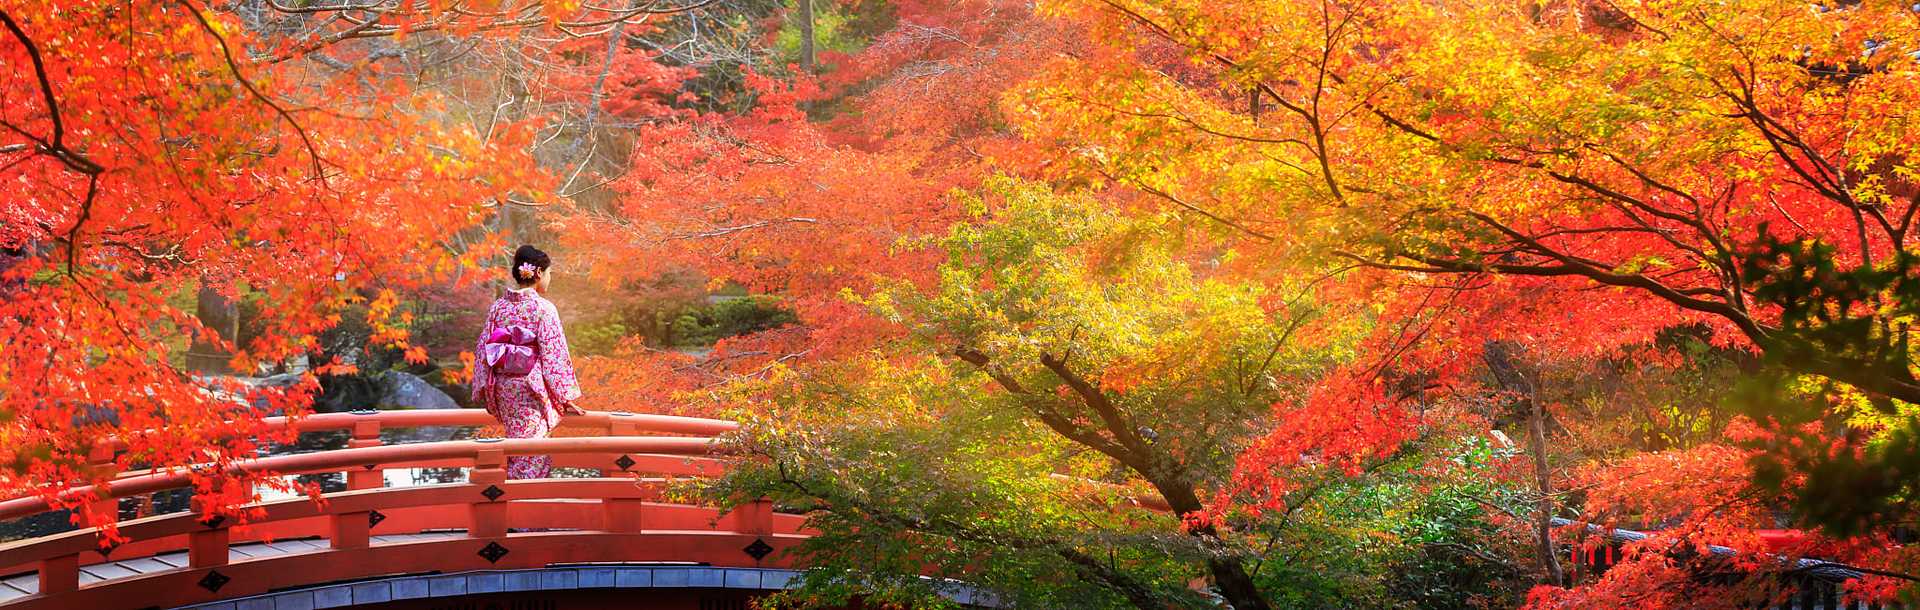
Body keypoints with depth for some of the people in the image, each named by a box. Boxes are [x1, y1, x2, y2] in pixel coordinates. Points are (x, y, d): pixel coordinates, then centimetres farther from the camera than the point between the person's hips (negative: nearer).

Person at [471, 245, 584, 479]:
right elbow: (554, 355, -12)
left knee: (516, 452, 18)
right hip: (533, 389, -6)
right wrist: (565, 398, -6)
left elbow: (483, 349, 7)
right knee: (532, 459, -1)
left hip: (503, 389, 6)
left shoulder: (498, 306, 4)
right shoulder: (543, 308, -12)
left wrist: (483, 390, 15)